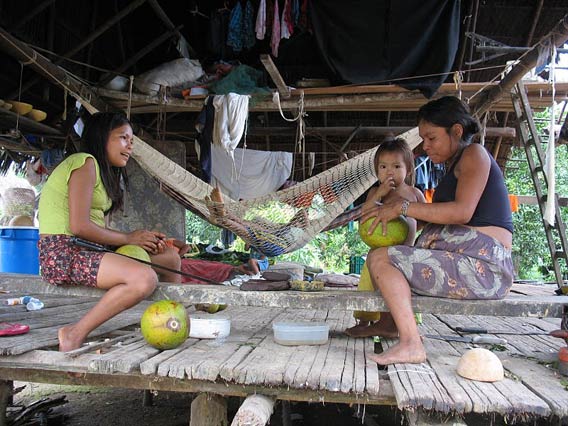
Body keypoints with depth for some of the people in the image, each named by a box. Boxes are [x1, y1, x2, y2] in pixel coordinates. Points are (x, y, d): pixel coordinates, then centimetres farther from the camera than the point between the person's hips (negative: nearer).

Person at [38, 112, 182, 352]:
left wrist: (142, 238, -4)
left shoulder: (103, 171, 21)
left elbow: (98, 229, 10)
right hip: (63, 254, -10)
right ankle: (75, 335, -15)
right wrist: (129, 238, -9)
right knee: (145, 278, -31)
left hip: (86, 250, 10)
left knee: (170, 258, 7)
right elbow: (79, 226, -19)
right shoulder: (85, 162, -9)